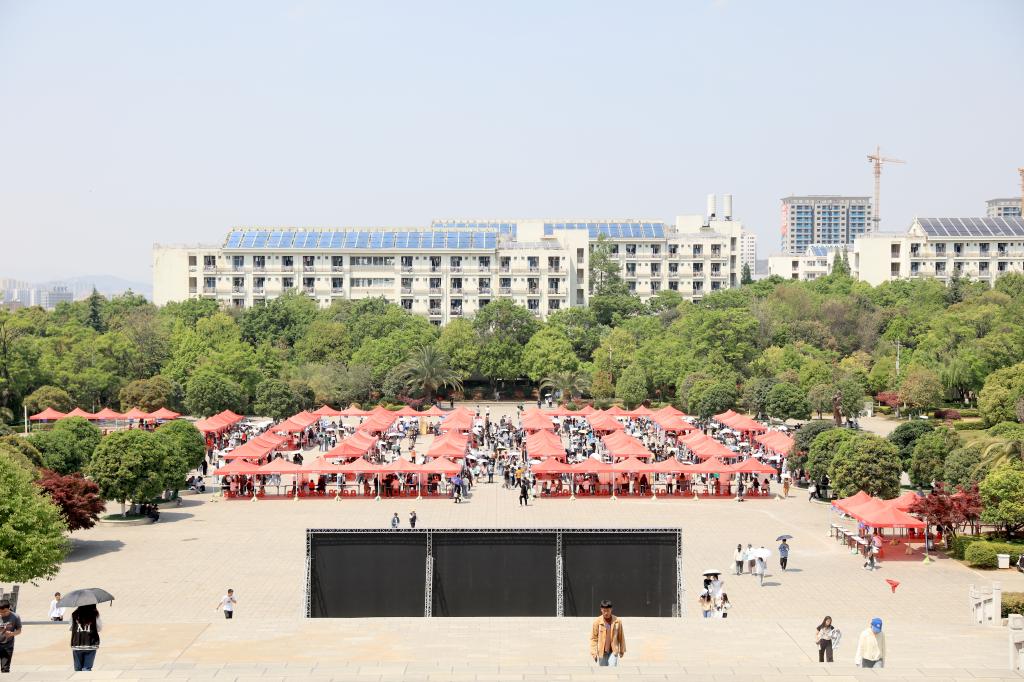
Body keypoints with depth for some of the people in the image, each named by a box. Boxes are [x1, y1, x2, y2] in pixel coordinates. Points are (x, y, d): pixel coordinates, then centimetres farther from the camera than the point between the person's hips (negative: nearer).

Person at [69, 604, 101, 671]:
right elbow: (99, 628, -1)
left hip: (77, 645, 1)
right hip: (90, 645, -1)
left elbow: (71, 628, 6)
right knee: (87, 668, 0)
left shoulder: (74, 614, -2)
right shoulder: (95, 614, -7)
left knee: (78, 669, 11)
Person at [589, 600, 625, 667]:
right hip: (601, 652, 1)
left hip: (613, 651, -1)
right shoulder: (597, 622, -6)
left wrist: (622, 650, 12)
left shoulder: (617, 621, -4)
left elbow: (621, 636, 6)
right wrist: (593, 653, -7)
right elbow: (593, 638, -2)